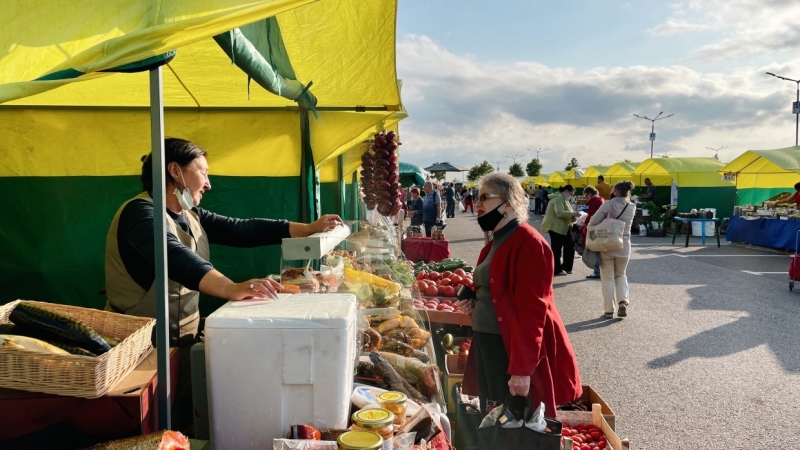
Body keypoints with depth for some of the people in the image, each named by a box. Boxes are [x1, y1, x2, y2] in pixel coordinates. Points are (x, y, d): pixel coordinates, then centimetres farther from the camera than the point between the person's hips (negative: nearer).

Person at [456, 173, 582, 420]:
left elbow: (532, 309, -22)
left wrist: (522, 369, -23)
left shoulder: (528, 242, -18)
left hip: (513, 351, -9)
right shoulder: (497, 241, 13)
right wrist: (474, 302, 5)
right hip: (488, 346, 9)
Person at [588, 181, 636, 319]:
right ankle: (623, 301, 2)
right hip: (624, 246, 3)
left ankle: (609, 310, 10)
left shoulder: (609, 204, -13)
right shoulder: (632, 207, 1)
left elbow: (594, 221, -20)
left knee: (607, 278, 8)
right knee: (620, 275, 22)